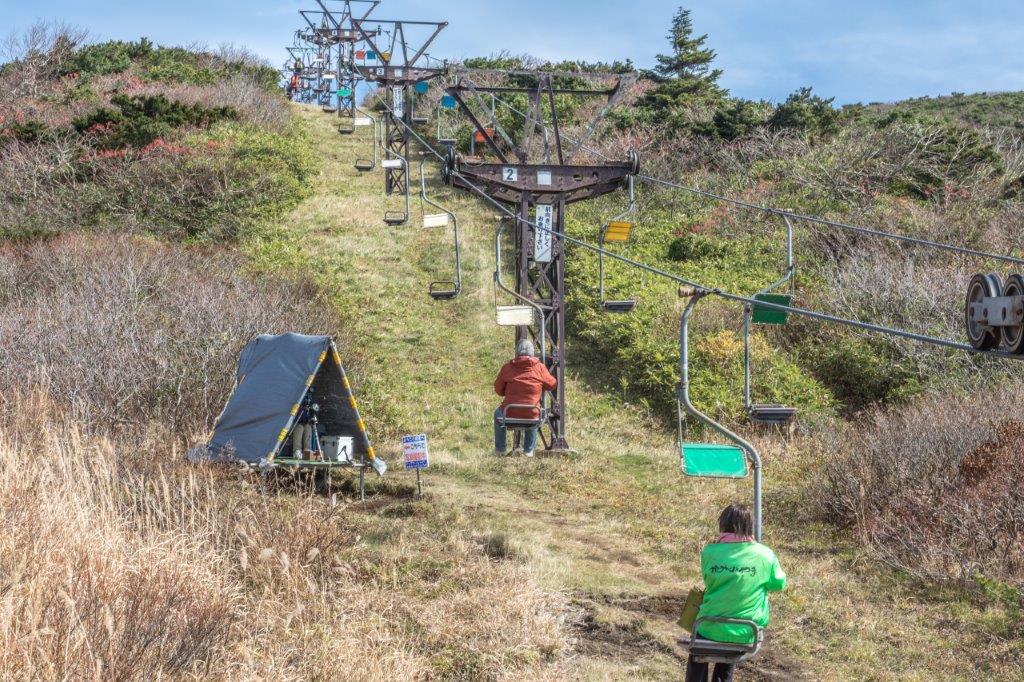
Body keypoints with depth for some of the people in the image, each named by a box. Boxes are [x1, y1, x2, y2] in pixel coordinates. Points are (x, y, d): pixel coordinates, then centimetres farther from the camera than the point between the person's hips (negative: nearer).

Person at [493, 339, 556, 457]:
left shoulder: (507, 368, -8)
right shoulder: (540, 368, -8)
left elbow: (498, 390, 2)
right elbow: (553, 385, 7)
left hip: (509, 414, -1)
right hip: (531, 416, 1)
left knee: (498, 414, 36)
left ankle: (500, 449, 42)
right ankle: (529, 450, 42)